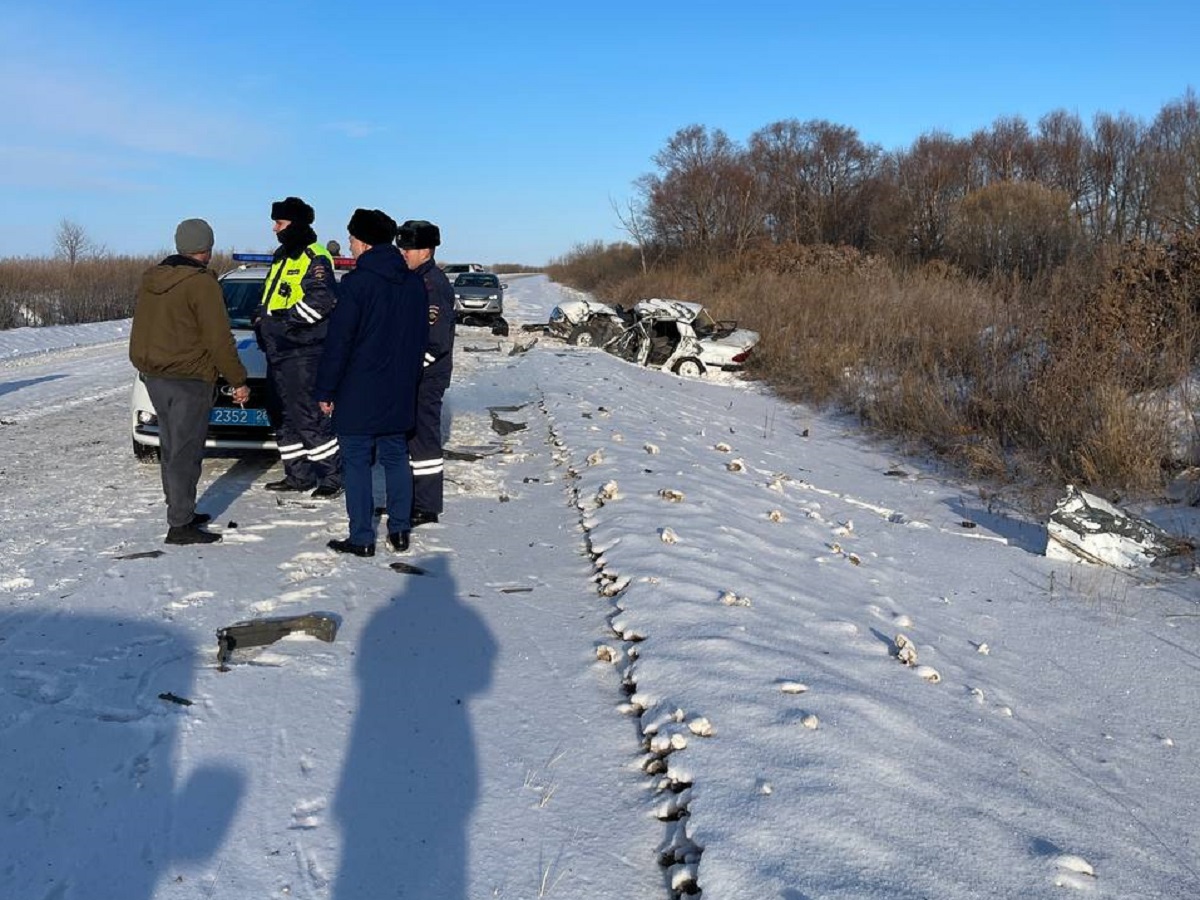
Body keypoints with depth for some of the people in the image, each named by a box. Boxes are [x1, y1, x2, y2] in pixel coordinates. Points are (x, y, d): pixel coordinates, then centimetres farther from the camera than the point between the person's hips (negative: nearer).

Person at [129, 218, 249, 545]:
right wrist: (238, 381, -9)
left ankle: (180, 512, 28)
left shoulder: (151, 278, 11)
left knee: (171, 448, 17)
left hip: (154, 376, 8)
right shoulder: (201, 283, -15)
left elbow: (142, 330, 18)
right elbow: (219, 339, -16)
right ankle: (180, 526, -2)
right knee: (185, 452, -4)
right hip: (188, 380, -8)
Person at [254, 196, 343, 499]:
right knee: (286, 417, 13)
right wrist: (262, 319, 10)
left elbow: (323, 299, -24)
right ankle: (298, 474, 22)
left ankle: (334, 476, -3)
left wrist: (286, 319, -20)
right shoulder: (281, 258, 21)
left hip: (304, 352, -10)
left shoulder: (315, 258, -10)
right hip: (278, 351, 10)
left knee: (310, 416, -10)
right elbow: (269, 301, 29)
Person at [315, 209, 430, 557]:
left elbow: (338, 341, -14)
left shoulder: (357, 282, -14)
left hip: (358, 393, -6)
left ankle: (361, 538, 5)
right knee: (396, 458, 14)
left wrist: (325, 390, -7)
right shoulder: (414, 283, 7)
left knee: (357, 463, 2)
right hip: (399, 394, 6)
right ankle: (400, 531, 18)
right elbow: (421, 338, 14)